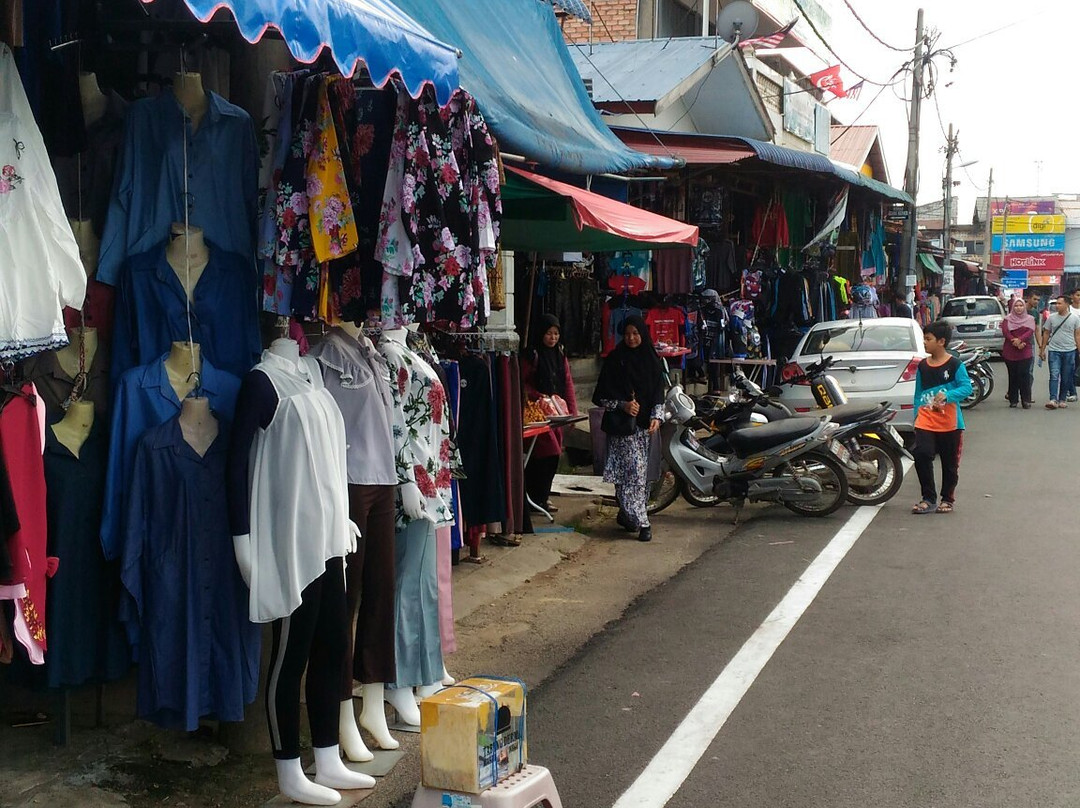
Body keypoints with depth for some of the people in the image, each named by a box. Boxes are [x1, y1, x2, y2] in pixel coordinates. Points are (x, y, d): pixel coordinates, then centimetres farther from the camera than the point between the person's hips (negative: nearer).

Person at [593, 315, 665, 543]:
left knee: (641, 471, 6)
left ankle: (626, 514, 20)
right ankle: (641, 522, -12)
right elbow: (601, 395, -1)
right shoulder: (615, 359, -2)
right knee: (632, 470, -11)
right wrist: (622, 405, -14)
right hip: (621, 424, -5)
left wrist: (656, 417, -5)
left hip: (644, 424, 5)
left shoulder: (651, 360, 9)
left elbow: (658, 394, 10)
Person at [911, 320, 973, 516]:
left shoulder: (954, 364, -6)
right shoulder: (922, 366, 8)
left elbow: (967, 388, -13)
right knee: (921, 455, -15)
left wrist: (947, 395, -27)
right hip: (925, 422, 3)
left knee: (950, 463, 8)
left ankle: (947, 499, 26)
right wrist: (916, 417, 10)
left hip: (949, 423, -3)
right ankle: (928, 499, -5)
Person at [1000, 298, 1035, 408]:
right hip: (1010, 352, 1)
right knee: (1012, 376, 3)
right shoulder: (1007, 319, 10)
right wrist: (1015, 342, -18)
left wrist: (1020, 340, -22)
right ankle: (1013, 400, 9)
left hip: (1025, 352, -1)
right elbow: (1005, 331, -6)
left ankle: (1026, 400, -7)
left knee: (1024, 375, -8)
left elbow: (1030, 331, -6)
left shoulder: (1030, 319, 10)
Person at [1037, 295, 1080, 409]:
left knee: (1066, 378, 6)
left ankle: (1062, 400, 15)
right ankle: (1053, 400, -19)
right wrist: (1042, 349, 9)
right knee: (1054, 375, -12)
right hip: (1054, 351, 0)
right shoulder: (1051, 318, 4)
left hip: (1069, 351, 0)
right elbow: (1046, 334, 11)